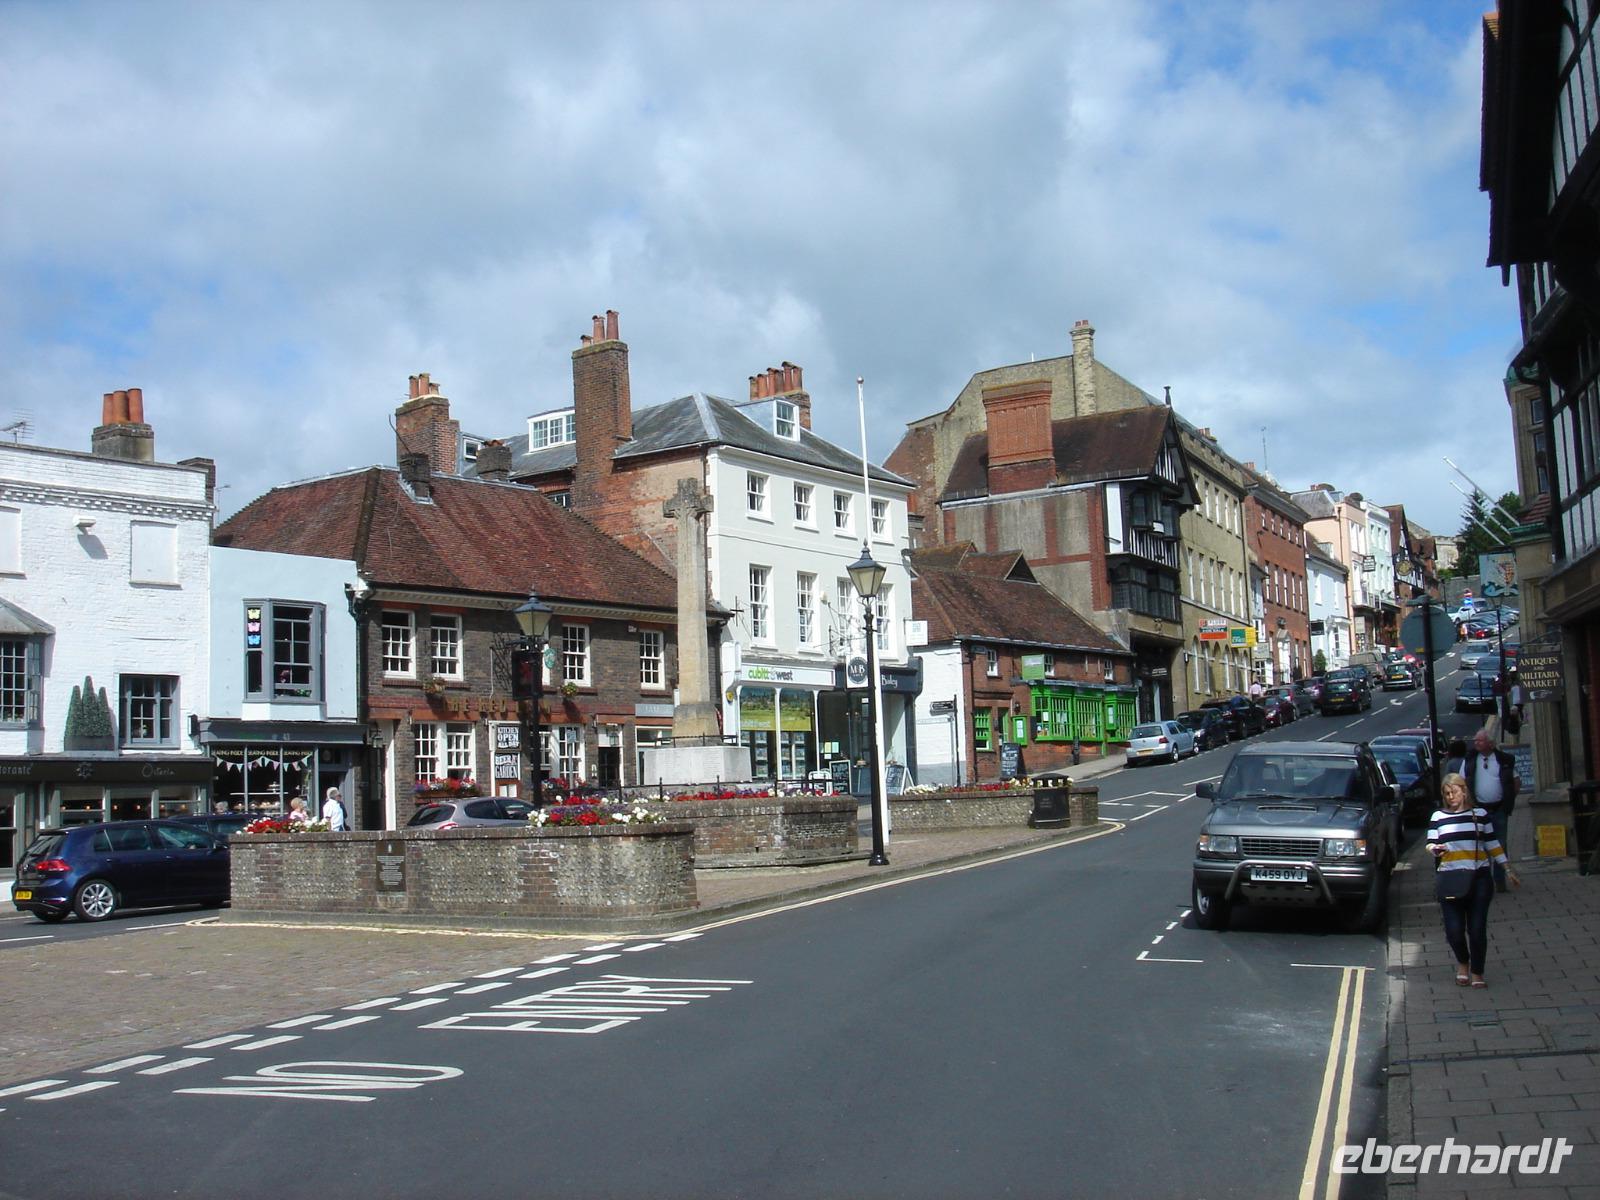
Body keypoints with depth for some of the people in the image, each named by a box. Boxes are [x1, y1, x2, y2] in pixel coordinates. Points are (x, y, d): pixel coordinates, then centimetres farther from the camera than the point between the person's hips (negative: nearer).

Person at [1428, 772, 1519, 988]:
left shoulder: (1479, 814, 8)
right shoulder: (1438, 816, 9)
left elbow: (1492, 844, 13)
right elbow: (1430, 845, 6)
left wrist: (1507, 869, 12)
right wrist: (1435, 849, -17)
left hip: (1479, 878, 0)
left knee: (1477, 928, -5)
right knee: (1454, 930, -6)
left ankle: (1477, 972, 13)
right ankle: (1462, 963, 23)